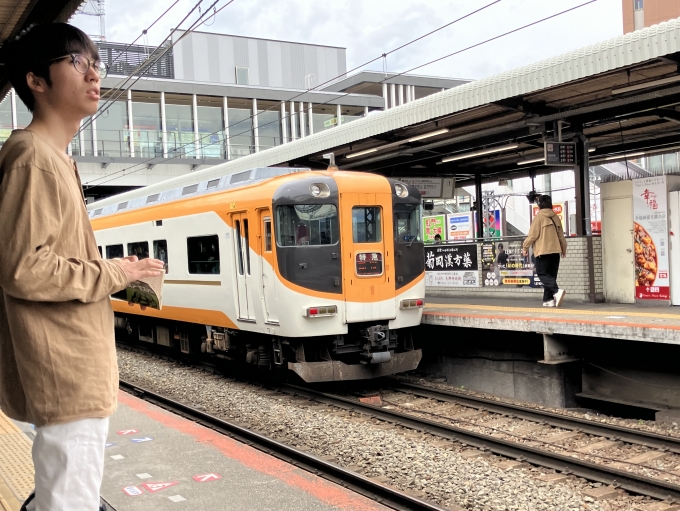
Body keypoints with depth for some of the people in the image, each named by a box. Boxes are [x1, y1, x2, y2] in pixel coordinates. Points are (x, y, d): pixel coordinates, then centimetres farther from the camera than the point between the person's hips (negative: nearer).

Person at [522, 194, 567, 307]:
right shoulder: (555, 217, 12)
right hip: (555, 251, 6)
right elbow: (561, 235, 18)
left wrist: (525, 247, 0)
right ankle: (548, 299, 7)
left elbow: (533, 234, -10)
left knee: (542, 274, -4)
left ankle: (556, 291, -26)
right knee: (551, 275, 9)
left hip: (543, 250, -6)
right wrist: (563, 248, 31)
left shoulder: (539, 217, -7)